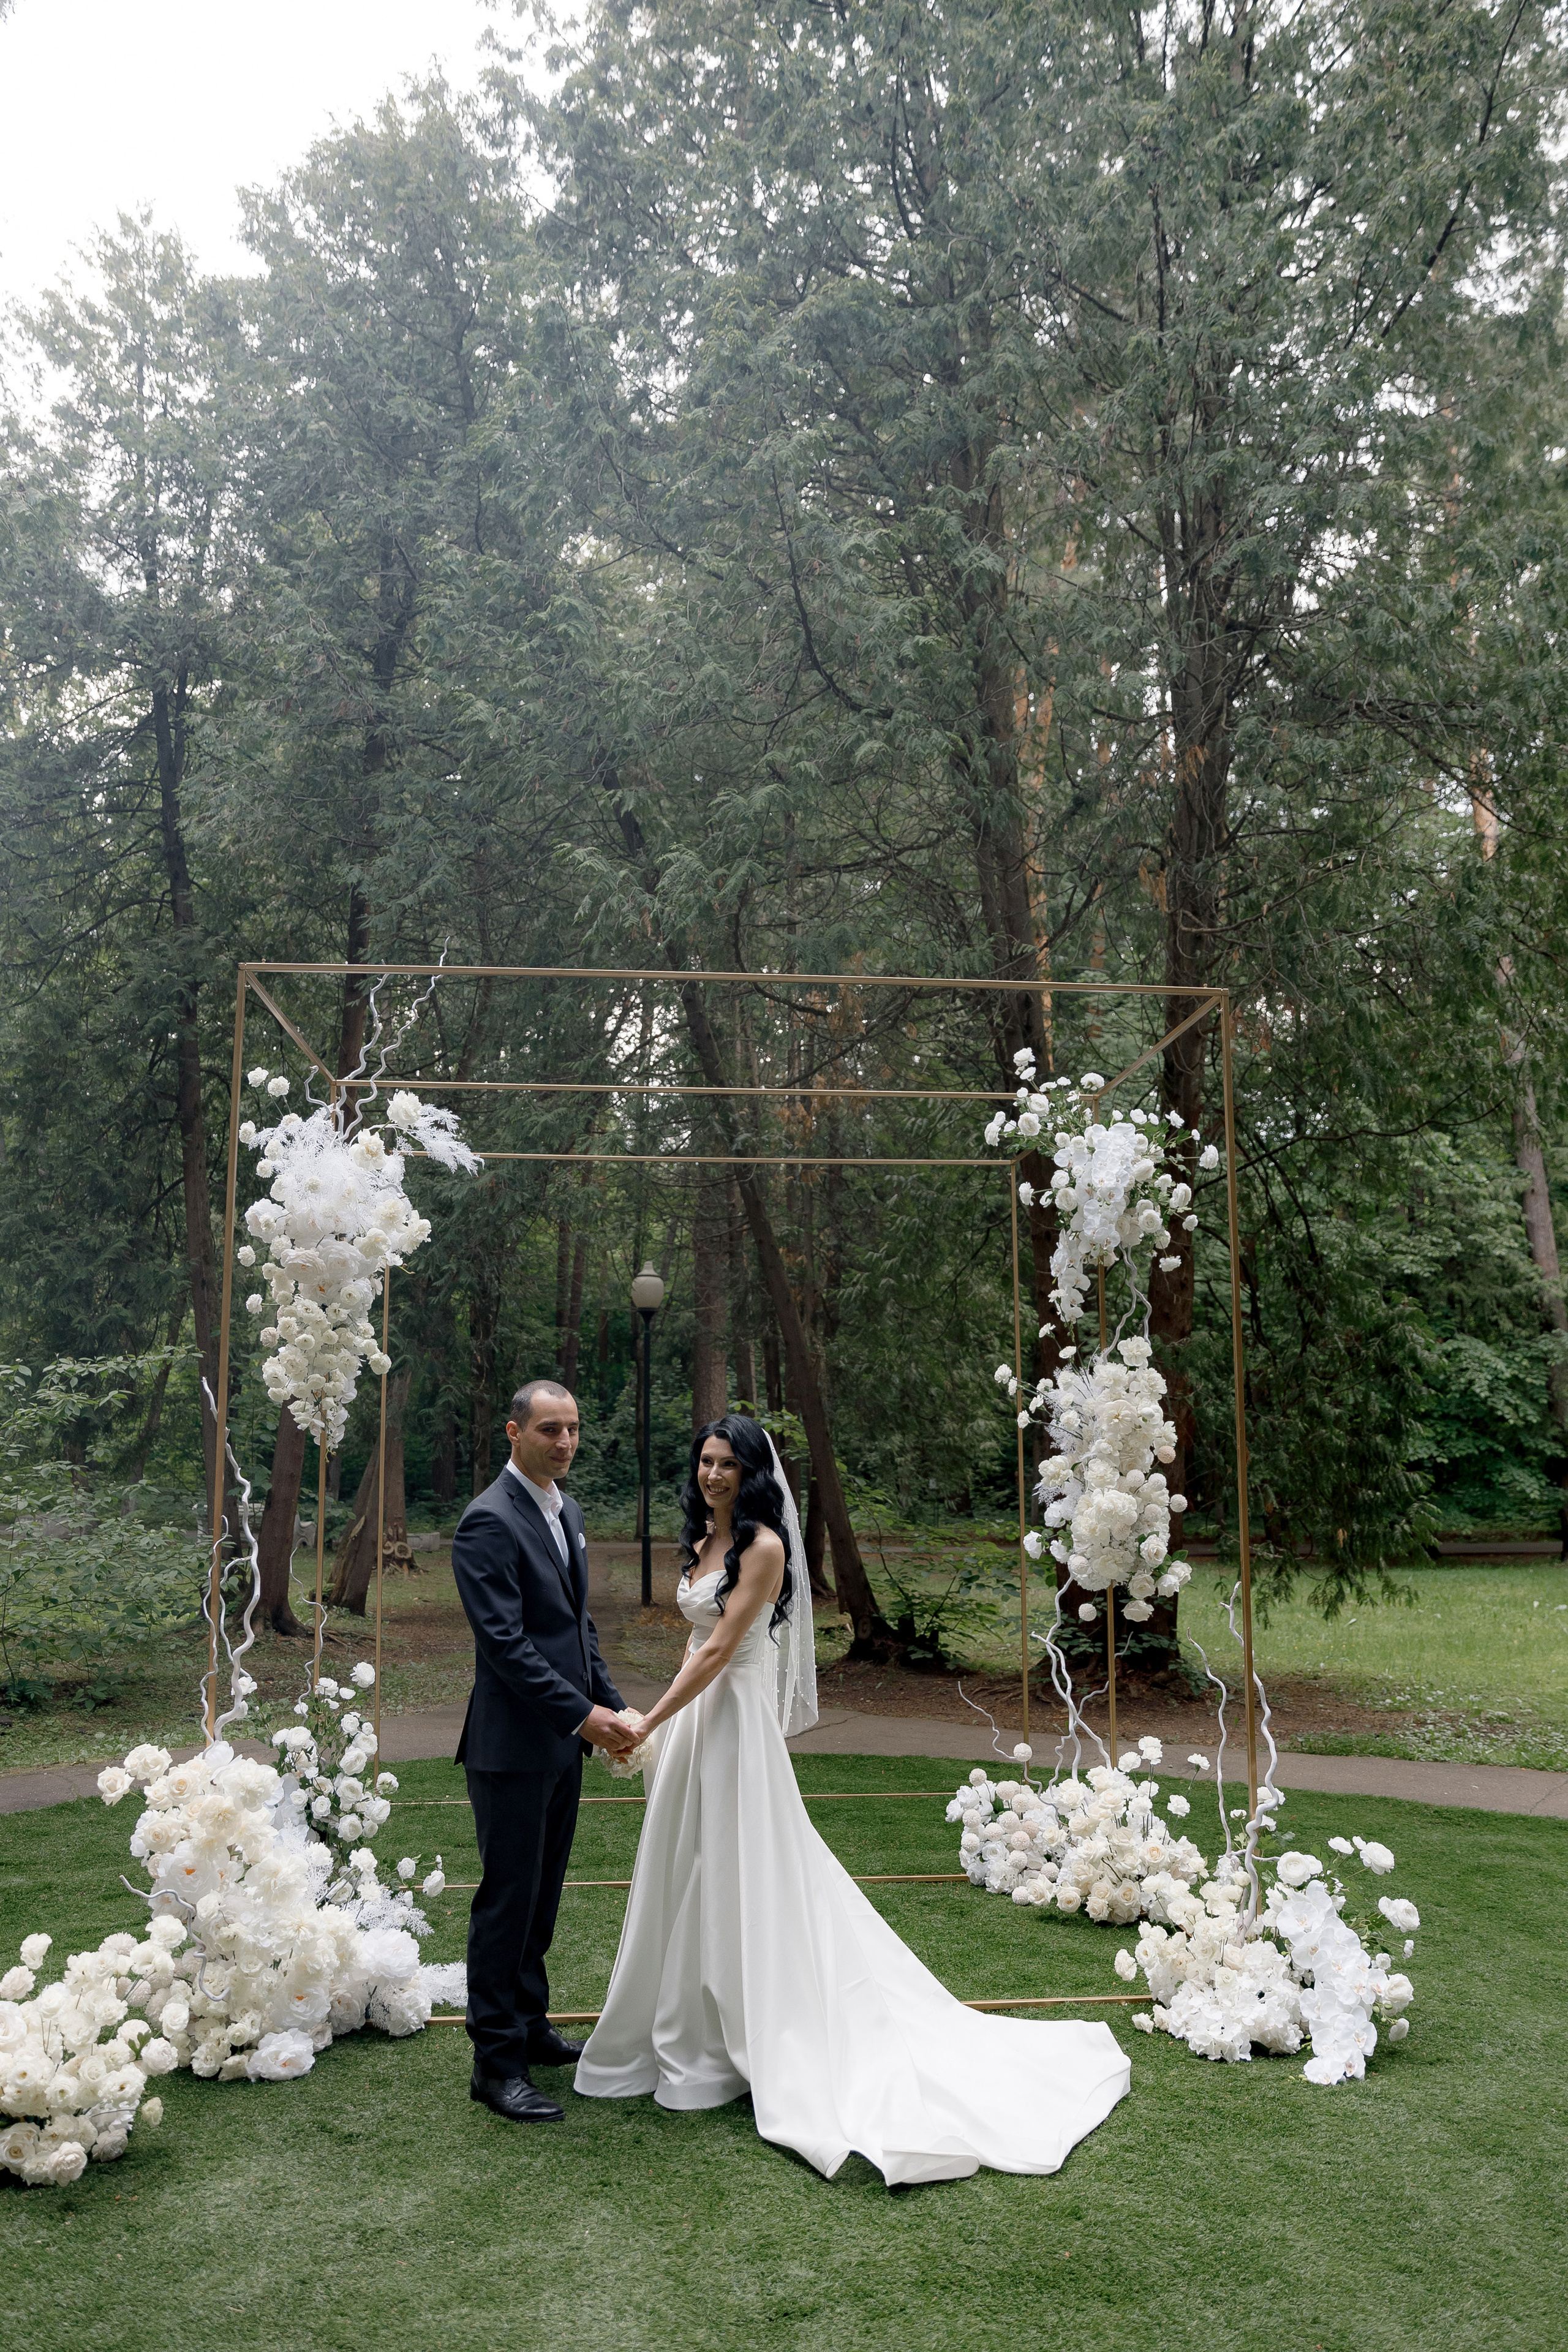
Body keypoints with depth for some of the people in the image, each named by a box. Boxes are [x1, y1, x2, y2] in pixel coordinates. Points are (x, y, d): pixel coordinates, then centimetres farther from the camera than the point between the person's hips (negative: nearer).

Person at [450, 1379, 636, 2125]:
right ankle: (497, 2063, 12)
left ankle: (530, 2025, 33)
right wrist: (583, 1714, -22)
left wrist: (612, 1702, 10)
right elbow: (504, 1641, -23)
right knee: (507, 1901, 1)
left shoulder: (567, 1511, 11)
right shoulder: (490, 1521, -18)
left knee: (541, 1895, 19)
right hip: (513, 1745, -9)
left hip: (563, 1740, 9)